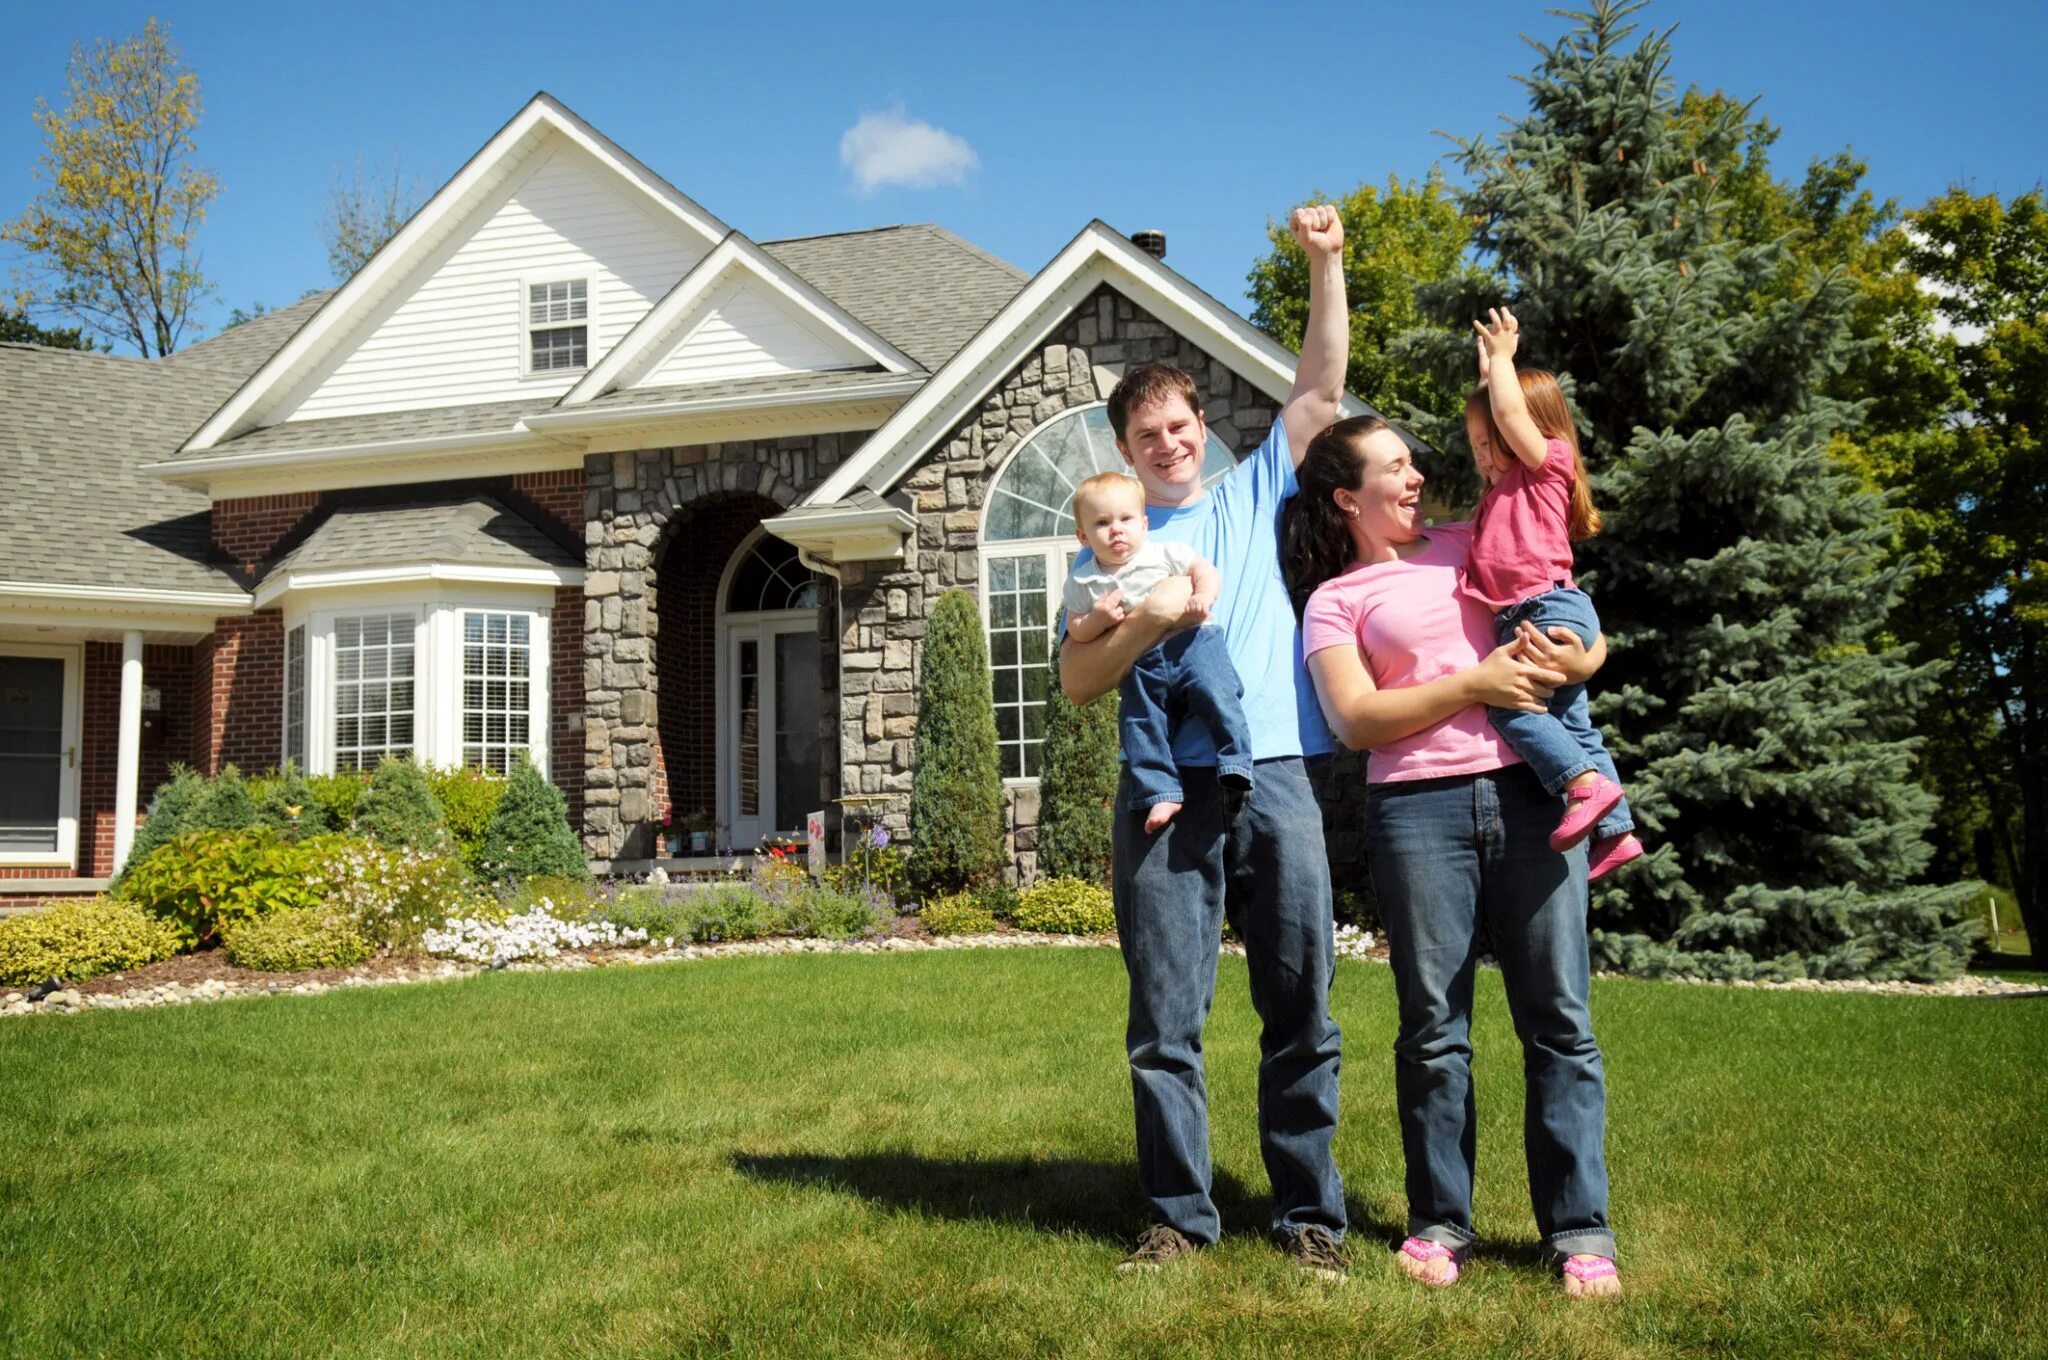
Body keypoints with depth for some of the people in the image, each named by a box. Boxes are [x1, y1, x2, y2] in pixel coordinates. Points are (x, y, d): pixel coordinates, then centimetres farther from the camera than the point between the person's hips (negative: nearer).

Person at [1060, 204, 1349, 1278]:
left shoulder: (1251, 497, 18)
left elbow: (1321, 387, 12)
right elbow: (1076, 679, 5)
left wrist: (1325, 265, 4)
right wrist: (1149, 622, -10)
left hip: (1276, 781, 1)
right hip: (1166, 790, -1)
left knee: (1300, 1014, 2)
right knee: (1164, 1021, 0)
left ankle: (1309, 1215, 11)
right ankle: (1178, 1216, 10)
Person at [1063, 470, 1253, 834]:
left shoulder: (1165, 554, 4)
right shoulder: (1082, 583, 10)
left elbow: (1206, 570, 3)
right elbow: (1075, 631, 11)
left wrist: (1204, 595, -18)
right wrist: (1098, 619, -10)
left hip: (1189, 644, -3)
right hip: (1140, 666, 3)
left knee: (1217, 695, -23)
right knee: (1140, 725, -8)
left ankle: (1236, 767, -19)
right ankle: (1159, 793, -3)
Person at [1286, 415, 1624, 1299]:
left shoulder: (1476, 544, 18)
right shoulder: (1334, 599, 9)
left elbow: (1583, 624, 21)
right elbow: (1355, 719, -5)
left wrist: (1580, 660, -3)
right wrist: (1476, 683, -11)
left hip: (1530, 793, 2)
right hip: (1419, 810, -2)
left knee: (1558, 1017, -1)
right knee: (1434, 1026, 2)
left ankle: (1579, 1229, 6)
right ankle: (1440, 1222, 15)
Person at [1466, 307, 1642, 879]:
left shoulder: (1548, 463, -1)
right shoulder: (1506, 488, 23)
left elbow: (1510, 411, -13)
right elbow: (1492, 413, 35)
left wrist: (1502, 354, -2)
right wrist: (1489, 367, 34)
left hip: (1551, 609, -10)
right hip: (1522, 617, 10)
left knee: (1509, 703, -22)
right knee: (1569, 721, 8)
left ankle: (1589, 784, -24)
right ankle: (1615, 830, 10)